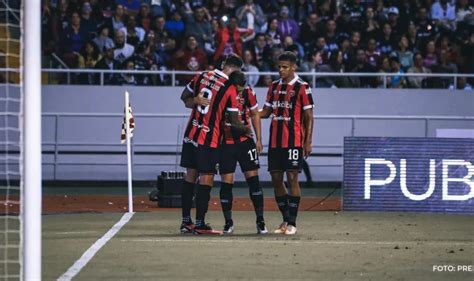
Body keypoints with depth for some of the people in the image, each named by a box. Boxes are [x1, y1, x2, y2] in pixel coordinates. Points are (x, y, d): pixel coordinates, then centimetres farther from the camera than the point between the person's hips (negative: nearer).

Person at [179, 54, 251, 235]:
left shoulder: (201, 76, 3)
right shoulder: (230, 88, -13)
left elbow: (185, 96, 18)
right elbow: (234, 121, -8)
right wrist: (246, 130, 10)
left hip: (190, 135, 6)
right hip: (209, 140, -6)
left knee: (190, 176, 13)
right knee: (206, 180, -1)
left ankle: (186, 222, 18)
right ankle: (199, 224, -2)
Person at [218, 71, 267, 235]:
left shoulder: (248, 93, -5)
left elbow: (255, 115, 8)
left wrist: (258, 139, 7)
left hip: (245, 141, 2)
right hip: (225, 143, -2)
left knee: (253, 178, -2)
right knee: (226, 182, -2)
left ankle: (260, 221, 4)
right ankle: (228, 223, 9)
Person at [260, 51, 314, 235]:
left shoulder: (302, 88, -4)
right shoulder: (274, 87, 13)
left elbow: (309, 116, -5)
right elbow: (266, 111, 16)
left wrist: (308, 142, -11)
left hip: (294, 142, -6)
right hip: (275, 141, 6)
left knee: (292, 178, -7)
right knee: (276, 178, 5)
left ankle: (292, 223, -4)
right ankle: (285, 220, 16)